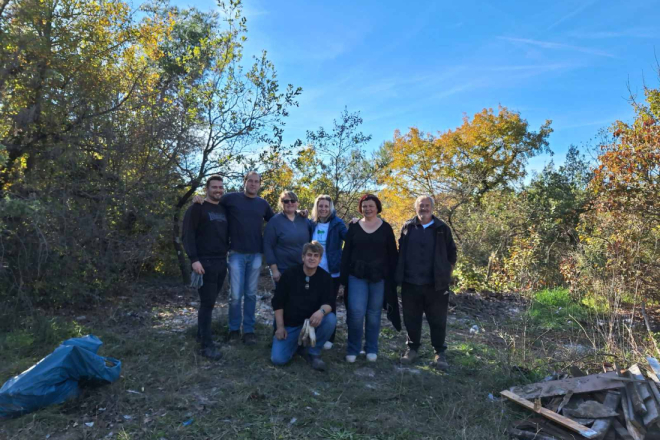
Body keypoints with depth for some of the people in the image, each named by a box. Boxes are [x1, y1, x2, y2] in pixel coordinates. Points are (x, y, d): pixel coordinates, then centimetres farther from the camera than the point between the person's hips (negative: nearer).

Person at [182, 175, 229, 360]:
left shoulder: (224, 210, 14)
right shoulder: (197, 208, -5)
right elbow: (188, 235, -12)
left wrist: (227, 254, 13)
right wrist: (194, 259, -19)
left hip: (221, 262, 6)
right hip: (204, 262, -6)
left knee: (210, 301, 13)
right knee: (207, 303, -5)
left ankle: (202, 332, 28)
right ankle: (207, 344, 1)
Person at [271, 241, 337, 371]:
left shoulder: (325, 277, -6)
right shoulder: (290, 274, -8)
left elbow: (329, 303, -14)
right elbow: (278, 302, -4)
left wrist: (322, 311, -38)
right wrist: (280, 326, -9)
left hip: (312, 322, 1)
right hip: (289, 325, 0)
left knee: (331, 319, -30)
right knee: (278, 359, -17)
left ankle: (313, 352, -6)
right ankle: (297, 344, 17)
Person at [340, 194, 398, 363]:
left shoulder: (386, 228, 3)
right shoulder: (354, 227, 5)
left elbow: (392, 254, 5)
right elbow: (346, 253, 6)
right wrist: (344, 275, 0)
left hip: (379, 277, 0)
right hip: (357, 276, 0)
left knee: (374, 313, 7)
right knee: (356, 312, -8)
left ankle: (371, 349, 22)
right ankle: (353, 349, 9)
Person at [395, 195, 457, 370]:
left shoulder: (442, 228, 0)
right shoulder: (407, 227, 3)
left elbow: (451, 253, 6)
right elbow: (401, 253, 10)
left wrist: (447, 274, 4)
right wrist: (400, 275, 9)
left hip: (436, 284, -1)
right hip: (410, 283, 2)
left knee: (437, 320, 6)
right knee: (411, 319, 12)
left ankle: (440, 353, 20)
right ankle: (412, 348, 29)